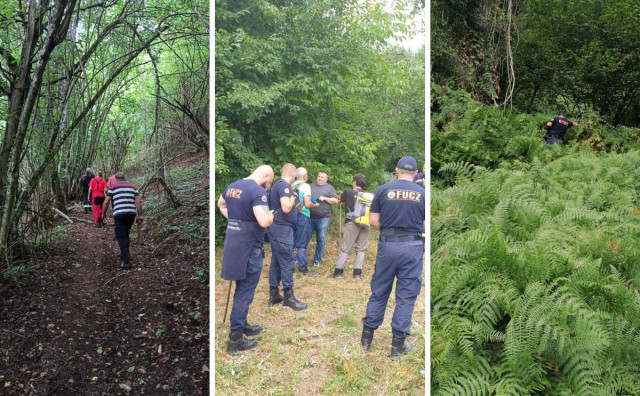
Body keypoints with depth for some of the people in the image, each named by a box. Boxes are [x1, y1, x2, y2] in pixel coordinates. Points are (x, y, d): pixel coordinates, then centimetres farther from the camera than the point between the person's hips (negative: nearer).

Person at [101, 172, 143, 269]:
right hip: (131, 213, 4)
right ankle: (125, 255, 29)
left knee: (121, 237, 0)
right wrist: (139, 215, 10)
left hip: (119, 214, -4)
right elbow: (138, 201, 8)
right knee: (126, 234, 22)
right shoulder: (132, 186, 16)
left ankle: (126, 261, -7)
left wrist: (103, 214, 17)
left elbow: (106, 202, 2)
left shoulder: (113, 186, 7)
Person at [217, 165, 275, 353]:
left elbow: (221, 204, 28)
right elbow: (263, 222, -29)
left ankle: (241, 325, 36)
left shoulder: (232, 186, 9)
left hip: (233, 243, 9)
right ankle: (235, 339, 10)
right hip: (249, 247, -8)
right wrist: (271, 216, -8)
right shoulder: (258, 191, -19)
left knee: (242, 288, 22)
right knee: (245, 293, 2)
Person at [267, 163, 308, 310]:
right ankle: (289, 297, 3)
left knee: (276, 262, 13)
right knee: (287, 263, -4)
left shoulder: (276, 184, 14)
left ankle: (274, 295, 19)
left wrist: (294, 204, 15)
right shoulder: (284, 186, -16)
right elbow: (286, 208, -25)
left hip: (277, 227, 10)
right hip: (282, 228, -10)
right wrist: (293, 197, -9)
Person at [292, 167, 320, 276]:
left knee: (292, 242, 16)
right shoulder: (305, 186, -12)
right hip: (303, 216, -6)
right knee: (302, 244, 0)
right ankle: (303, 268, 6)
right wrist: (316, 205, 2)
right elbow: (308, 204, -17)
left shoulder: (293, 186, 6)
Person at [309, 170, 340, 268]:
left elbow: (336, 201, 0)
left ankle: (317, 260, 15)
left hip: (323, 218, -2)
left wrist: (325, 198, -11)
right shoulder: (311, 186, 14)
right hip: (310, 217, 2)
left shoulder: (329, 188, 7)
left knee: (321, 240, 3)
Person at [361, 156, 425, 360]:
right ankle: (398, 345, 16)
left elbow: (373, 221, 0)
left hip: (387, 245, 1)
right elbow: (425, 226, -1)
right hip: (412, 246, -1)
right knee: (406, 296, 9)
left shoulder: (383, 190, 0)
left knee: (379, 292, 14)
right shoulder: (422, 193, 0)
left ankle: (367, 338, 24)